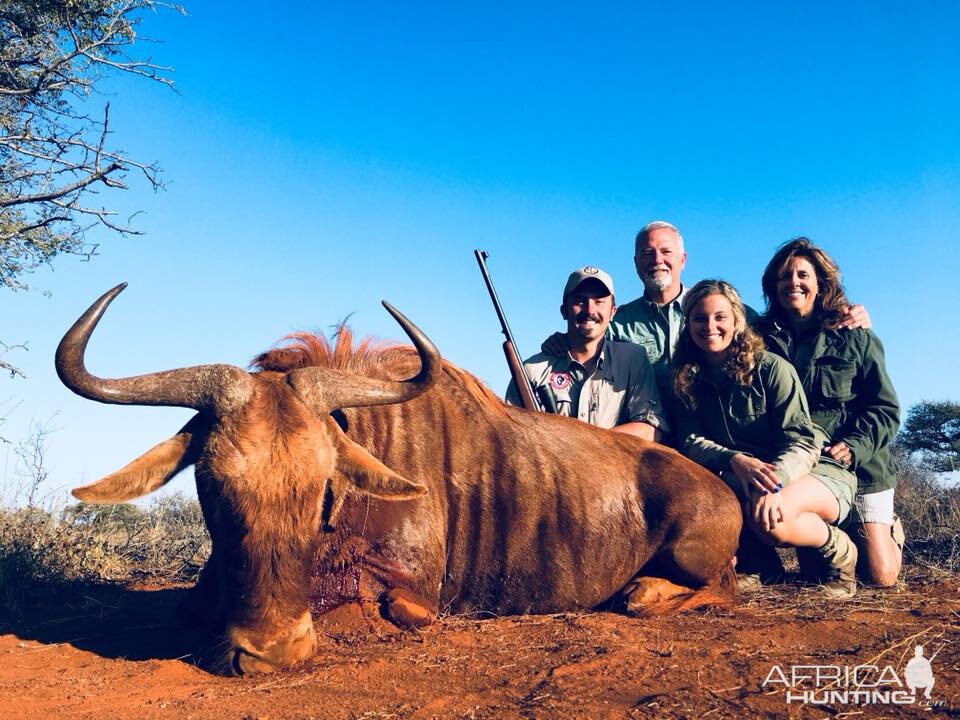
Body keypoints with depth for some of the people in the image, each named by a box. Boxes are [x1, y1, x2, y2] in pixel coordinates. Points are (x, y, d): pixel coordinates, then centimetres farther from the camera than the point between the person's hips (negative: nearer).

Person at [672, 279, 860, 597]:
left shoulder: (772, 369, -12)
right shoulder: (687, 380, 1)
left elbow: (803, 443, -19)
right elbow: (691, 441, -10)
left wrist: (773, 484, -40)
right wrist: (736, 461, -32)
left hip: (816, 472, -4)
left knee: (768, 518, -37)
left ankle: (838, 551, -5)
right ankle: (754, 560, -3)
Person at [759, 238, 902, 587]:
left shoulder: (855, 338, 1)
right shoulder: (764, 340, 6)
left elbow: (885, 408, 0)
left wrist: (854, 446, -17)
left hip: (861, 471, -2)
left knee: (880, 577, -3)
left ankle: (890, 529, 30)